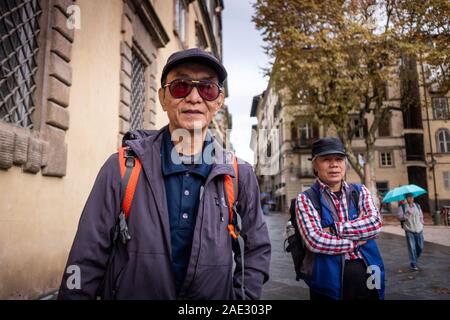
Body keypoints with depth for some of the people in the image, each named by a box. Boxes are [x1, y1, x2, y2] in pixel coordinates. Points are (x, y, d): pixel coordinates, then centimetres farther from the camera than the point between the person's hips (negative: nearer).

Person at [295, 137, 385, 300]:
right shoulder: (305, 199, -7)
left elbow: (375, 224, -11)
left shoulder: (360, 191, 5)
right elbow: (315, 241, -18)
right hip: (329, 280, -3)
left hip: (366, 276, 4)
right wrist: (358, 240, -12)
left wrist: (333, 229, -17)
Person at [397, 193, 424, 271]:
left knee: (420, 247, 7)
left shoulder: (417, 205, 10)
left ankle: (415, 260, 30)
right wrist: (407, 215, -26)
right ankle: (413, 264, 5)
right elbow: (400, 217, -10)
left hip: (419, 230, 4)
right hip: (409, 230, -4)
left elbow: (421, 216, 18)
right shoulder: (402, 207, -2)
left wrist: (421, 223, 7)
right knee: (412, 248, -5)